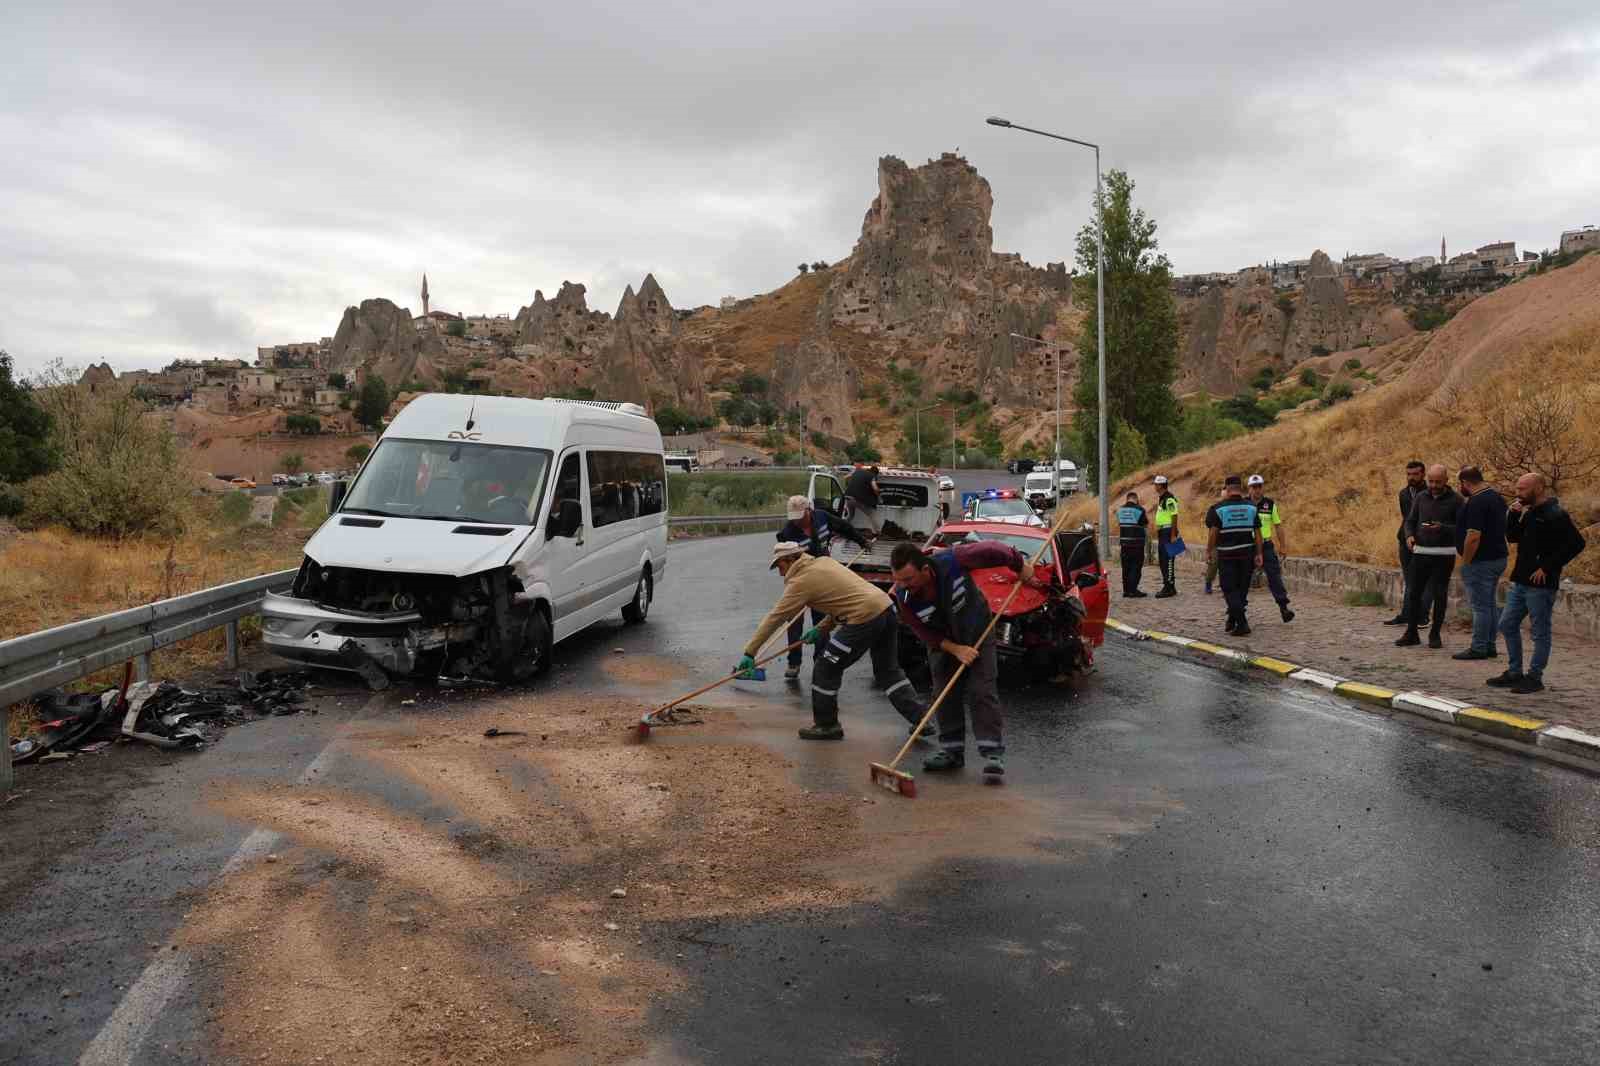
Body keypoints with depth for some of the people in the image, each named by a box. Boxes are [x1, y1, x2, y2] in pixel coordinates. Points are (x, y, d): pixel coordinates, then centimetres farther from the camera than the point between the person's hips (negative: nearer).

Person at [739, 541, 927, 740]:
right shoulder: (824, 562, 19)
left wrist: (750, 652, 0)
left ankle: (826, 725, 17)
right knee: (889, 671, 21)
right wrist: (822, 628, 20)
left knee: (825, 670, 6)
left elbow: (774, 618, -3)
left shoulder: (801, 581, -5)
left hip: (864, 619, -9)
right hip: (885, 606, 9)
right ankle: (920, 717, 20)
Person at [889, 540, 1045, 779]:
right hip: (944, 642, 3)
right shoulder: (903, 596, -27)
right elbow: (924, 632, -15)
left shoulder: (953, 560, -36)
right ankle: (952, 751, 13)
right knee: (945, 695, 1)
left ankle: (993, 753, -8)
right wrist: (955, 649, -24)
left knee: (982, 691, -9)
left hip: (978, 633, -2)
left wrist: (1020, 566, -7)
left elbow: (993, 550, -20)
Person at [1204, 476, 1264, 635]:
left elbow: (1213, 532, -9)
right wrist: (1258, 554, 7)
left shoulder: (1218, 508, -7)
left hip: (1226, 555, -3)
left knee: (1230, 590, 1)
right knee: (1242, 589, 14)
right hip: (1247, 554, 3)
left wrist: (1209, 551, 2)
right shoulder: (1251, 507, 2)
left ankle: (1242, 624, -10)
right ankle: (1232, 622, 26)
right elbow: (1257, 532, 2)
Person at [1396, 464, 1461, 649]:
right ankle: (1411, 634, 10)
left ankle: (1435, 635, 12)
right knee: (1413, 592, 2)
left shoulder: (1455, 500, -3)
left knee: (1439, 595, 2)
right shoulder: (1421, 497, 8)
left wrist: (1442, 528, -23)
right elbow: (1410, 520, 13)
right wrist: (1410, 535, -7)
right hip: (1421, 552, 3)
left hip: (1444, 555, -3)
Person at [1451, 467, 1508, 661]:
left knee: (1480, 606, -4)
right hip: (1498, 558, 10)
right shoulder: (1496, 497, 11)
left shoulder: (1476, 503, -20)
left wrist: (1465, 562, -15)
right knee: (1489, 604, 15)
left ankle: (1478, 648, 1)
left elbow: (1473, 536, -25)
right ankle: (1489, 645, 21)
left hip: (1481, 562, -10)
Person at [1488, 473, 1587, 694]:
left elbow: (1577, 544, -20)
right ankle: (1514, 673, 23)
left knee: (1540, 632, 1)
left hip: (1541, 585, -9)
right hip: (1520, 582, 9)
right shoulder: (1529, 513, 11)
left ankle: (1534, 678, 9)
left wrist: (1547, 567, -20)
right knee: (1507, 625, 14)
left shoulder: (1556, 516, -15)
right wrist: (1514, 515, 1)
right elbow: (1513, 537, 17)